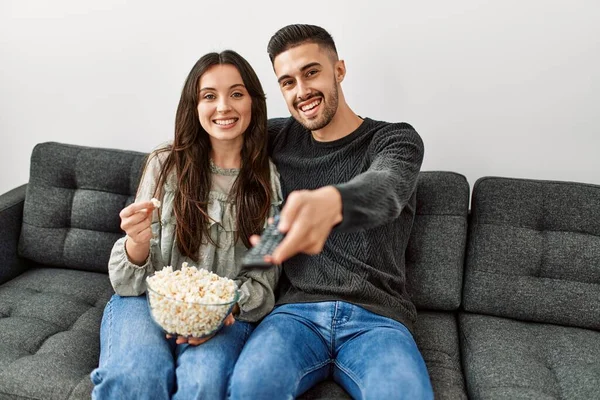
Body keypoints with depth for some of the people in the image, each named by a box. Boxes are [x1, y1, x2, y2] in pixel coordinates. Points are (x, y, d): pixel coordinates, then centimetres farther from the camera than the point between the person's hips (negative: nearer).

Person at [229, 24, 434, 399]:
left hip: (377, 318, -1)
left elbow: (384, 189, -22)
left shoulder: (397, 139, 1)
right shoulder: (279, 137, 11)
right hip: (297, 310, 2)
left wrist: (331, 201, -48)